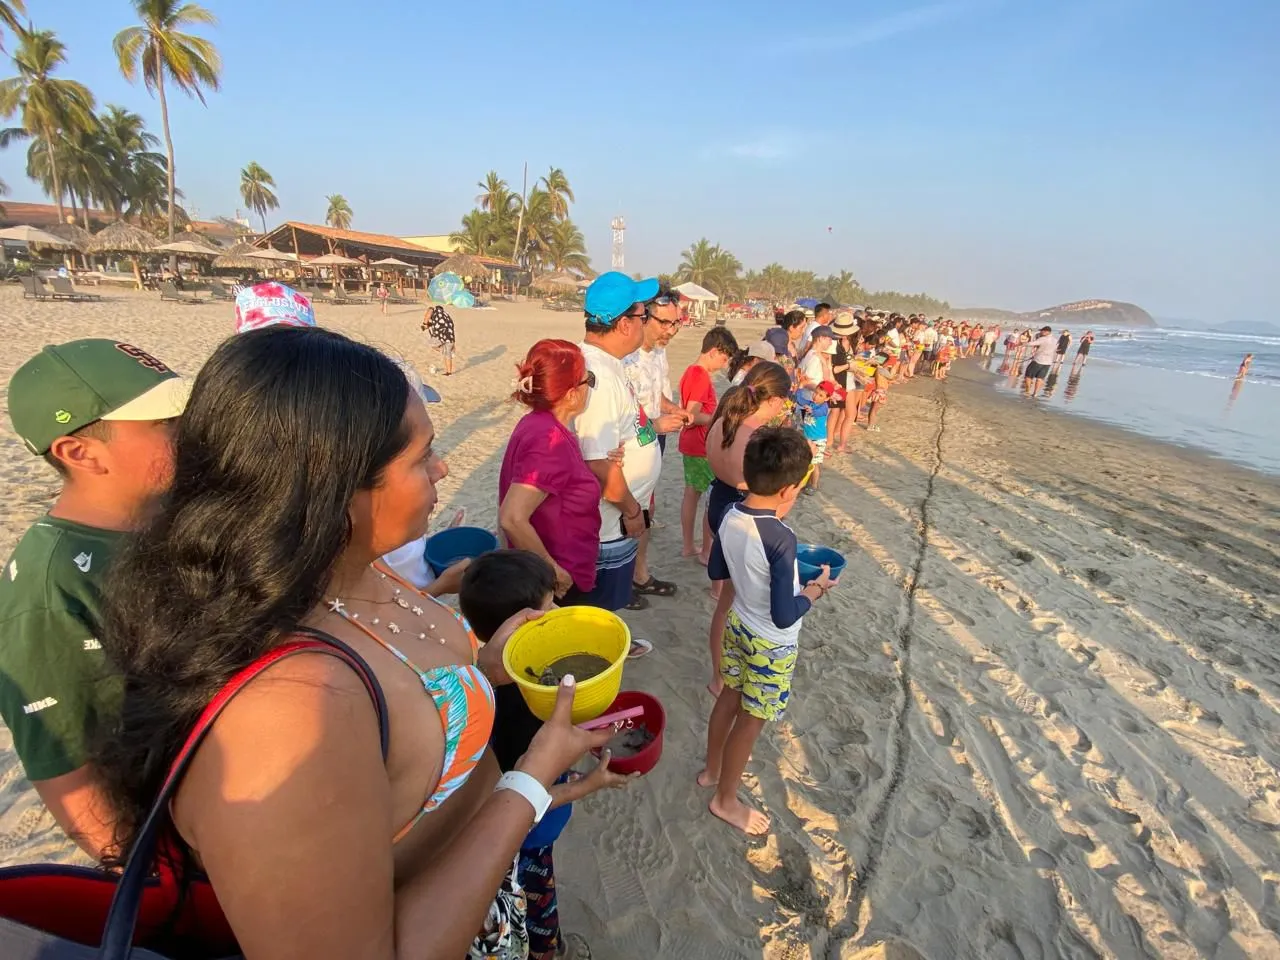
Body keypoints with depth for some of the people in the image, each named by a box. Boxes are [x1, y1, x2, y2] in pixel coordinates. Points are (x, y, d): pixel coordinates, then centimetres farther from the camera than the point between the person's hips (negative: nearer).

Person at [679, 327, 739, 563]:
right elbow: (693, 416, -24)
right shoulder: (701, 376, -20)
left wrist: (717, 414, 9)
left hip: (692, 444, 10)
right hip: (702, 448, -10)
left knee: (692, 494, 14)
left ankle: (688, 546, 24)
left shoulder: (692, 371, 10)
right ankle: (706, 551, 11)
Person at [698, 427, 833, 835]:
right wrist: (816, 589, -13)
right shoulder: (781, 539, -32)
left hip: (738, 625, 7)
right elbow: (784, 616, -28)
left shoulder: (731, 516, -10)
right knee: (751, 721, 14)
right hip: (770, 644, -7)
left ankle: (711, 769, 49)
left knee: (729, 698, 26)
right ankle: (726, 801, 35)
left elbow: (717, 571, 5)